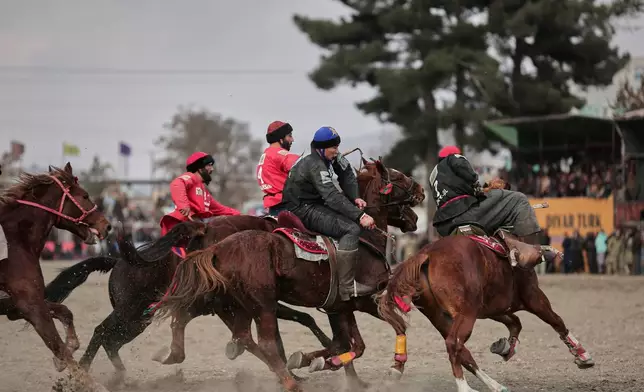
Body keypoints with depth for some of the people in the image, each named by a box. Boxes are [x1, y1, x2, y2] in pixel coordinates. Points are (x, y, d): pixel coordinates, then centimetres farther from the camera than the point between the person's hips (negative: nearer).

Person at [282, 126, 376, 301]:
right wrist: (359, 216, -35)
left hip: (315, 204, 11)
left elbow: (347, 175, 11)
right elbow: (332, 196, -33)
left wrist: (355, 198, -8)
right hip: (304, 211, -11)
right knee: (351, 229, -23)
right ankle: (346, 287, -26)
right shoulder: (315, 165, -25)